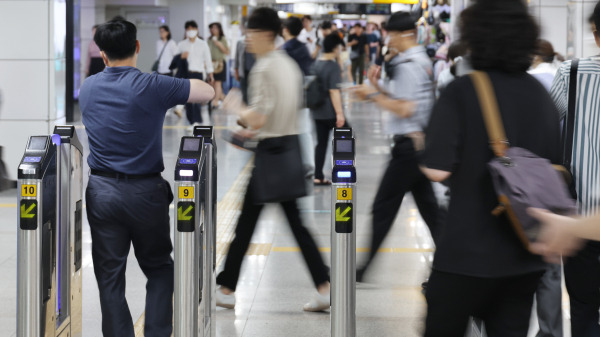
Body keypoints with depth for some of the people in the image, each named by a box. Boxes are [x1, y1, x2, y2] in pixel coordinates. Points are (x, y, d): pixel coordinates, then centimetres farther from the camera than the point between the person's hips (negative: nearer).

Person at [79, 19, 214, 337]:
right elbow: (208, 92, -2)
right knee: (159, 268, 14)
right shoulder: (152, 87, -11)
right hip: (145, 191, -3)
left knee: (109, 275, 7)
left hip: (101, 191, 3)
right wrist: (176, 88, 19)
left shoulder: (88, 87, 3)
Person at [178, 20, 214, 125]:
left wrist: (210, 74, 8)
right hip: (185, 73, 2)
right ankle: (191, 121, 6)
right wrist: (181, 57, -10)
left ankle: (197, 121, -19)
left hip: (198, 73, -2)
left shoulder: (202, 44, 8)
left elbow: (208, 59, 11)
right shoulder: (181, 44, 11)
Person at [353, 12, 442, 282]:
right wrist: (378, 87, 9)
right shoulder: (422, 60, 15)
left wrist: (374, 94, -13)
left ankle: (365, 267, 7)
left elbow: (404, 109, -22)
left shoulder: (408, 65, -16)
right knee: (428, 206, 11)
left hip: (409, 144, -10)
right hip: (419, 141, 10)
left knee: (384, 206, -1)